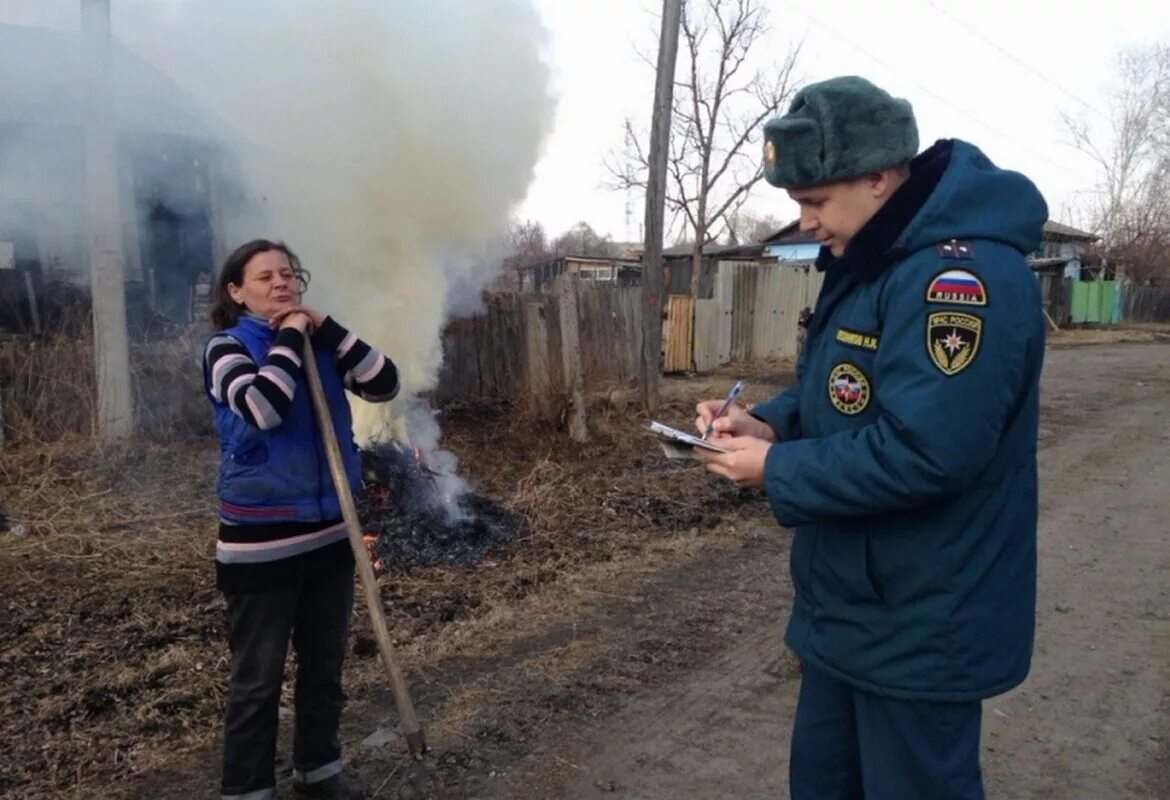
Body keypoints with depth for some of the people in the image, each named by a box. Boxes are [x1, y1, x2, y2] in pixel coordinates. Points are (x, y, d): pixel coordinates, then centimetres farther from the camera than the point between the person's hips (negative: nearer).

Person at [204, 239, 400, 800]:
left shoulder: (317, 343, 6)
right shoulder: (228, 346, -8)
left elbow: (384, 385, -5)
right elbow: (263, 408, -27)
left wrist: (325, 329, -10)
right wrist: (289, 338, -15)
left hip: (329, 532, 6)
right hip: (261, 539, -5)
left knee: (325, 664, 19)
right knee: (258, 678, 6)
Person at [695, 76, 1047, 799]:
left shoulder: (964, 273, -25)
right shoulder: (870, 264, 8)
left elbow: (922, 452, -32)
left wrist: (778, 470, -20)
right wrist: (770, 422, -3)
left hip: (920, 630, -10)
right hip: (849, 606, 10)